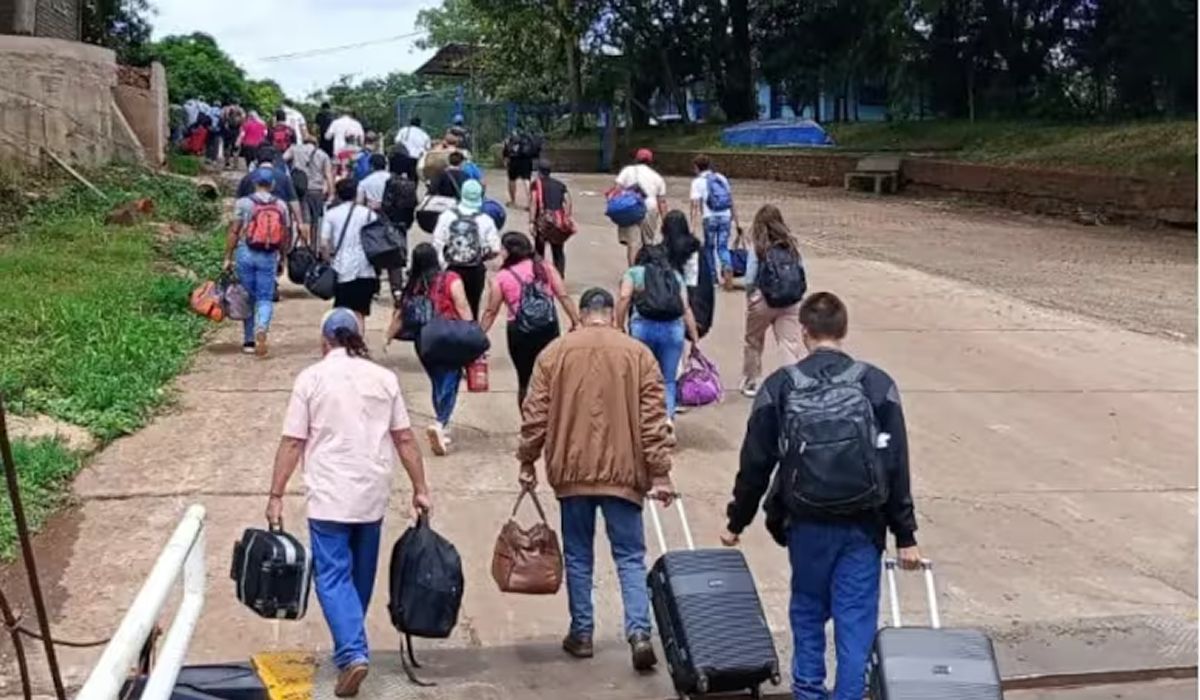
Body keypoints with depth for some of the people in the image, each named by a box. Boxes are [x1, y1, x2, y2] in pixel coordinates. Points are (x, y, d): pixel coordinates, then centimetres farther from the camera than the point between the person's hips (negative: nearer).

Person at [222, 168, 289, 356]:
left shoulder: (243, 203, -3)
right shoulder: (281, 205, 3)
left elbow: (233, 232, -4)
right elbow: (285, 236, 6)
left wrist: (227, 258, 2)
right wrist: (282, 258, 18)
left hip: (246, 253, 0)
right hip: (269, 256, 1)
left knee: (248, 298, 10)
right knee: (265, 298, 3)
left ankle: (249, 341, 16)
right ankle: (261, 330, -23)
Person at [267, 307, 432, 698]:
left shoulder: (311, 378, -4)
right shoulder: (385, 378, 4)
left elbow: (292, 443, -6)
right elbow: (405, 439, 4)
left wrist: (276, 496, -1)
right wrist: (420, 489, 10)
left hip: (329, 496, -3)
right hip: (372, 495, 4)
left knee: (333, 575, -1)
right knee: (361, 575, 17)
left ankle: (352, 654, -14)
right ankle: (352, 647, 30)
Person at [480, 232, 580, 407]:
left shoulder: (501, 278, -1)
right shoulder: (545, 267, 5)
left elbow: (491, 312, 2)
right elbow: (564, 297, 0)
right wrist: (576, 322, 7)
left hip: (520, 331, -2)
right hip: (549, 327, 2)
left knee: (525, 381, 11)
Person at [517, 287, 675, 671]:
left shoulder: (555, 352, 1)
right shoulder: (638, 354, 0)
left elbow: (534, 414, 0)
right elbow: (653, 420, -3)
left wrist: (527, 461, 10)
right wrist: (659, 473, -1)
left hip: (572, 470, 1)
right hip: (622, 471, 0)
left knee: (578, 556, 13)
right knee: (630, 556, 5)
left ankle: (582, 633, 18)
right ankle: (639, 632, -8)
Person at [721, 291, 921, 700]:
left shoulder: (780, 387, -3)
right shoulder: (877, 385, -2)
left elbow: (755, 464, 1)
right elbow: (897, 466, -3)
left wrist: (737, 522, 13)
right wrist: (905, 536, 3)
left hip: (807, 524, 1)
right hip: (863, 526, 0)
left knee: (807, 611, 18)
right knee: (856, 620, 6)